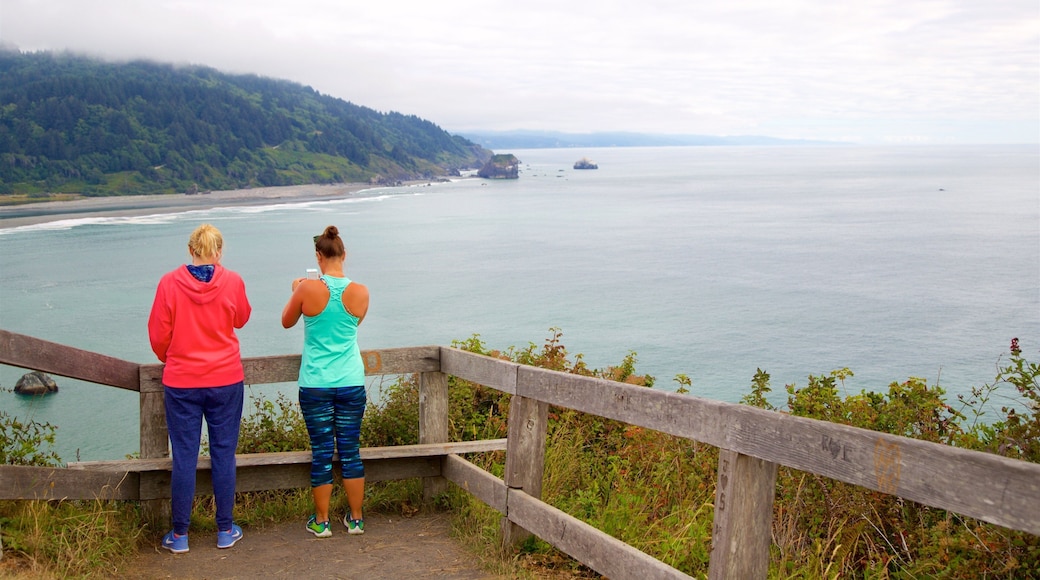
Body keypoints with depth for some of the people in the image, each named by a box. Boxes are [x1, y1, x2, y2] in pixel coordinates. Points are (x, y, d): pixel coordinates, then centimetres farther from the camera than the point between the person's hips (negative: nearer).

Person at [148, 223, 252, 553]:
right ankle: (225, 531, 17)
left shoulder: (170, 283, -8)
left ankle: (179, 535, 15)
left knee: (184, 458, 6)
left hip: (180, 383, 0)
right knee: (223, 455, 9)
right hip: (226, 380, 0)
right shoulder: (232, 282, -7)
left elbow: (158, 335, -1)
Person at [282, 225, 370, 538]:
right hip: (351, 383, 2)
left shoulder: (307, 289, -10)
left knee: (321, 453, 8)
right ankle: (356, 519, 21)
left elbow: (286, 322, 7)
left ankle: (321, 521, 18)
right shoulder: (360, 292, -5)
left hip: (315, 385, -1)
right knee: (351, 451, 11)